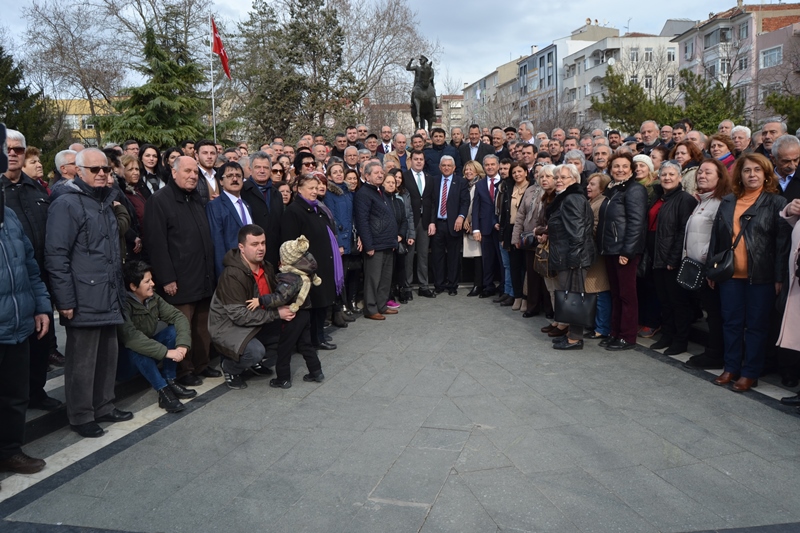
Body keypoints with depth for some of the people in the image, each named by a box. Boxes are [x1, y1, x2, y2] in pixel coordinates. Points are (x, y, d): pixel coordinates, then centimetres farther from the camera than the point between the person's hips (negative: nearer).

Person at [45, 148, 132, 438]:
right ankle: (81, 416, 14)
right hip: (83, 300, -8)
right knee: (82, 361, 2)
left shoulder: (104, 203, 18)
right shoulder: (66, 204, -9)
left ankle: (104, 406, 28)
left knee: (107, 356, 15)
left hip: (108, 298, 8)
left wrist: (120, 290, 20)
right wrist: (65, 300, -18)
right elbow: (56, 256, -14)